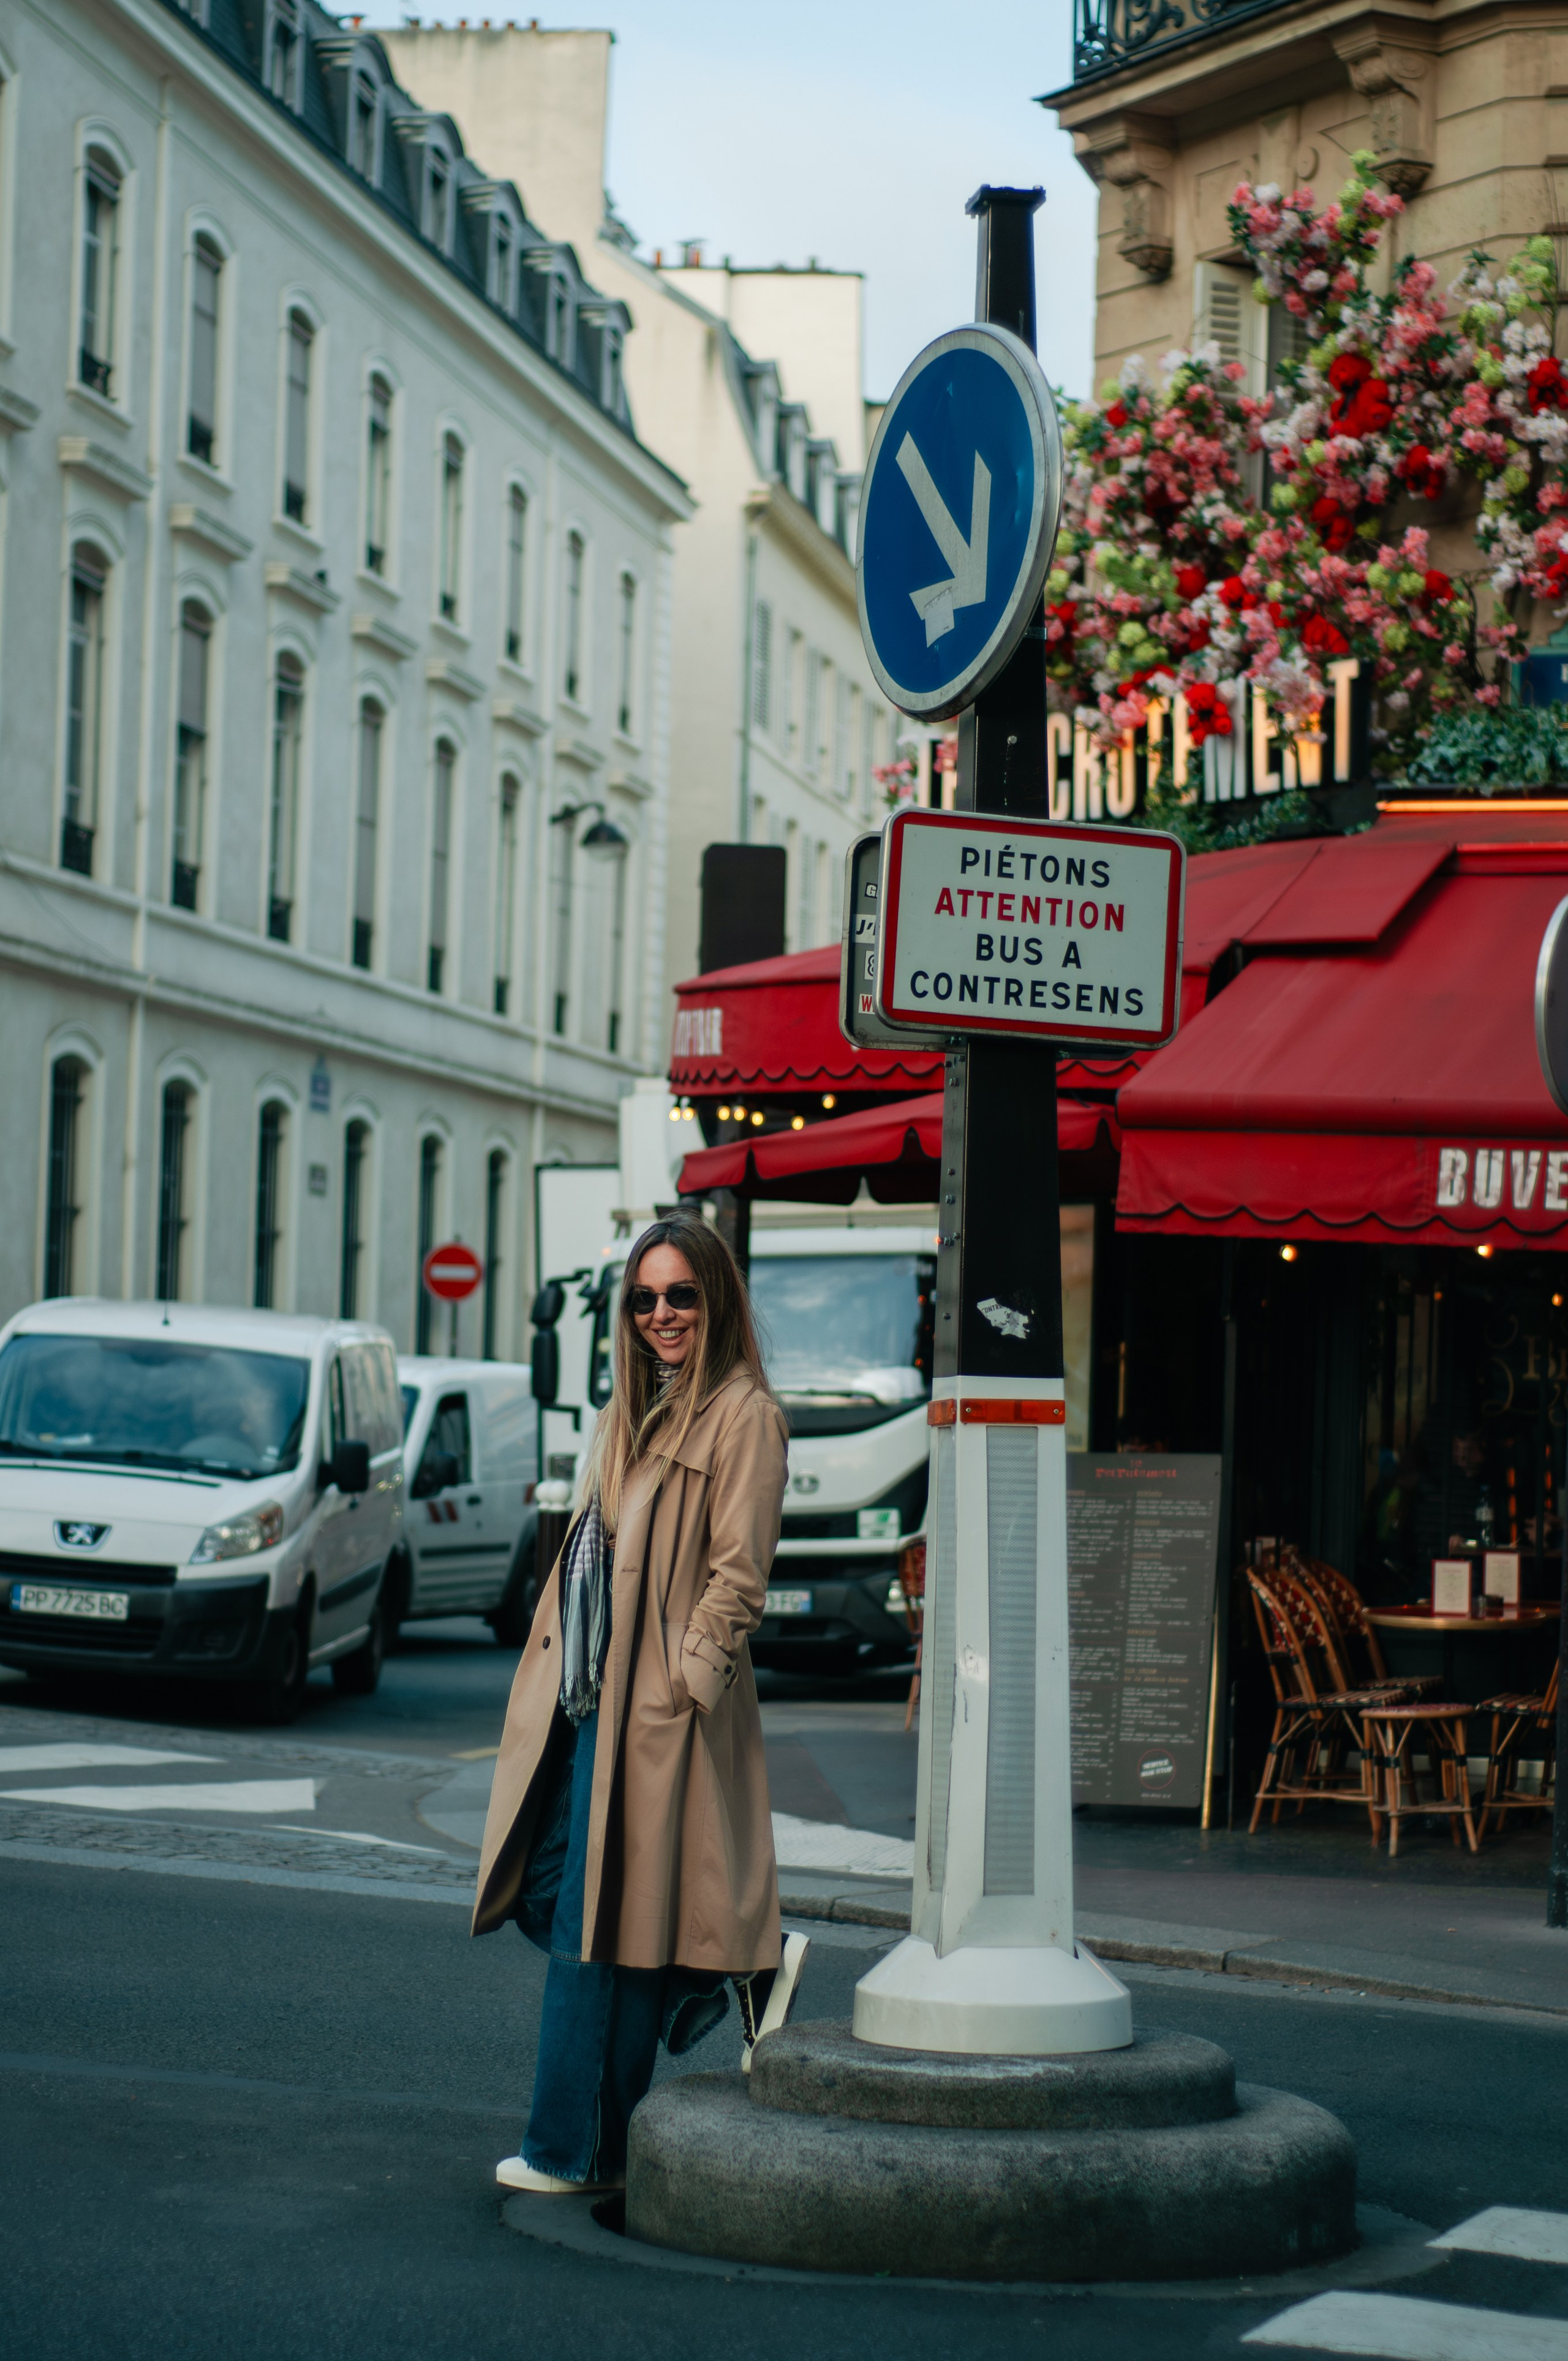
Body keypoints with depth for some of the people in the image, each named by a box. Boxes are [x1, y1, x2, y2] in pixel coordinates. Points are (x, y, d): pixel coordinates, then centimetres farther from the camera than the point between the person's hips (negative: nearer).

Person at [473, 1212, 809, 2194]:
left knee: (599, 1926, -3)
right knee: (549, 1894, 9)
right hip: (586, 1695, 9)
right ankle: (744, 1968, 22)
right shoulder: (638, 1410, 18)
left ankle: (580, 2149, 8)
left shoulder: (742, 1415, -9)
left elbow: (738, 1576, -14)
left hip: (656, 1708, -9)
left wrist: (681, 1682, -18)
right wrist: (560, 1671, 12)